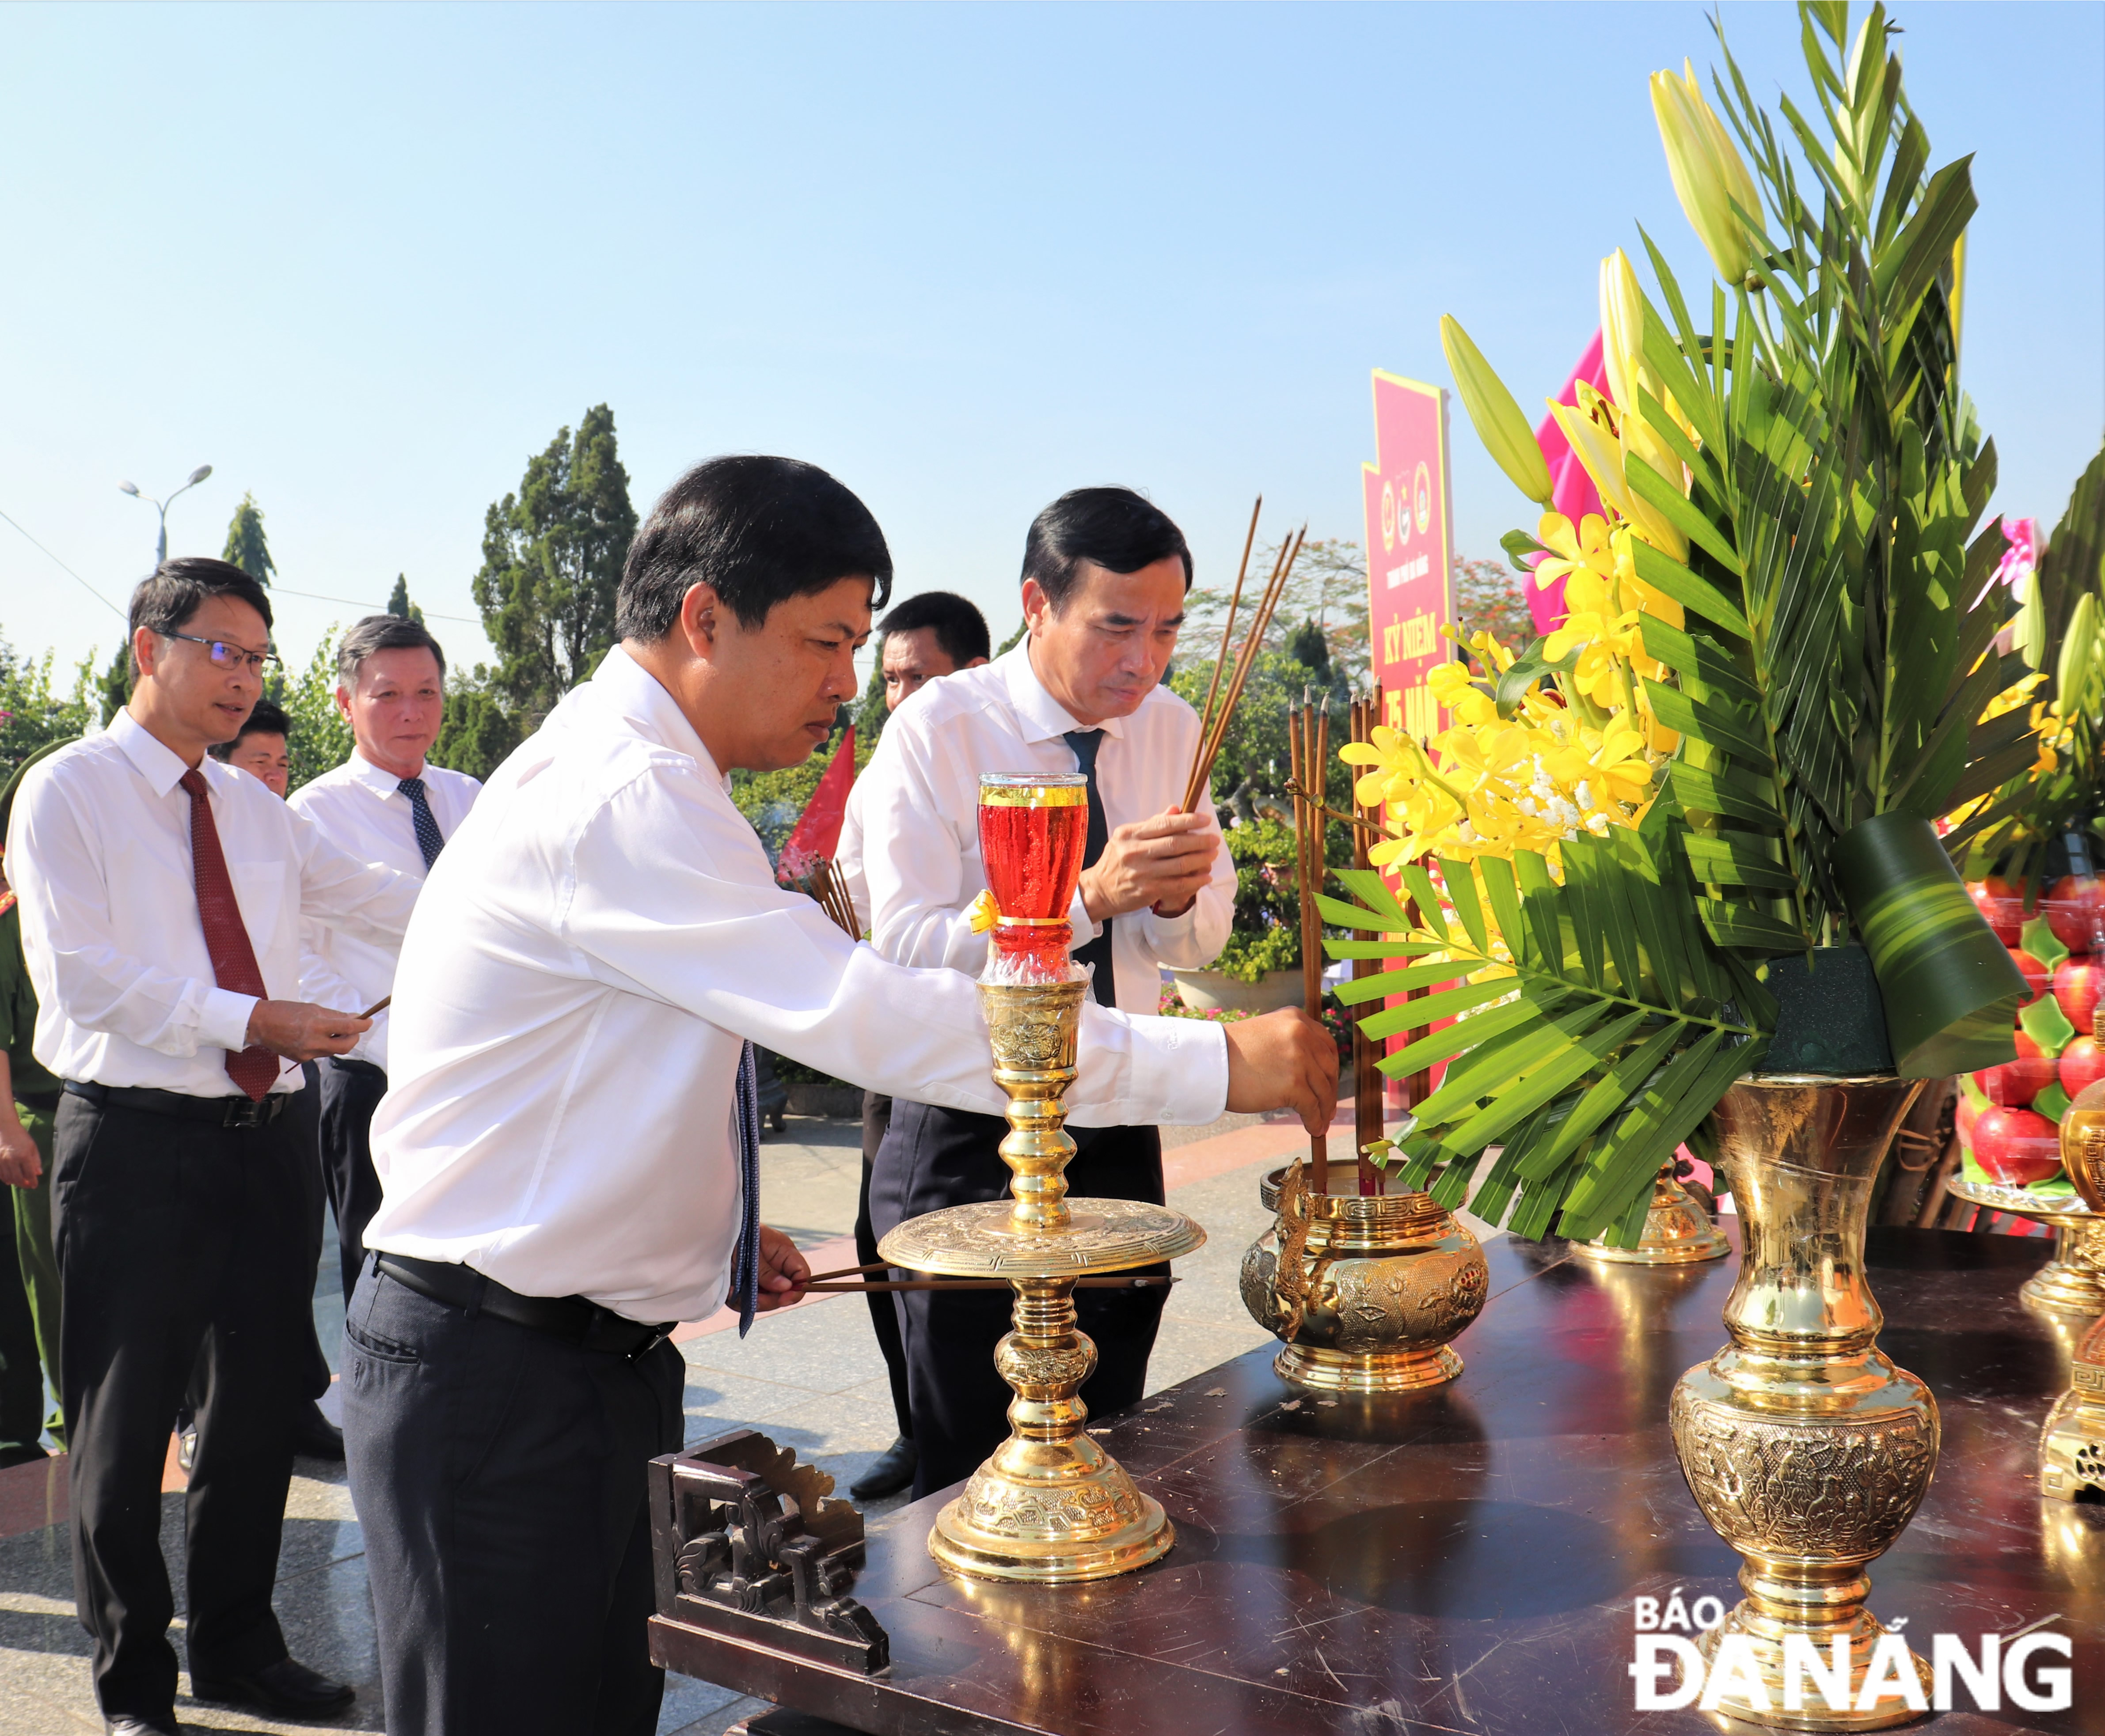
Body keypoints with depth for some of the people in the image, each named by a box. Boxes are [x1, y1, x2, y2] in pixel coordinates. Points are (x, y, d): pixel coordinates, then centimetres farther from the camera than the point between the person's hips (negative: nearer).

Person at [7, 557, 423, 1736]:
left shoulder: (255, 808, 14)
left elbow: (374, 900, 11)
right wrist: (249, 1020, -22)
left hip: (260, 1140, 6)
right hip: (135, 1142, -6)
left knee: (263, 1405, 14)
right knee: (126, 1420, 5)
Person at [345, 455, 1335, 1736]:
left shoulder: (635, 782, 11)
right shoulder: (621, 799, -23)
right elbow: (870, 1016, -30)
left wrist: (704, 1225, 11)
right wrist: (1216, 1063, -27)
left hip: (595, 1353, 10)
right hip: (495, 1375, -10)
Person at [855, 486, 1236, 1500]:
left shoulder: (1173, 731, 3)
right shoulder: (937, 731, -13)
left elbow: (1204, 938, 8)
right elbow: (906, 949, -21)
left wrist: (1179, 898, -16)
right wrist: (1090, 896, -32)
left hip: (1120, 1141, 5)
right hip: (969, 1147, -5)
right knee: (974, 1474, 4)